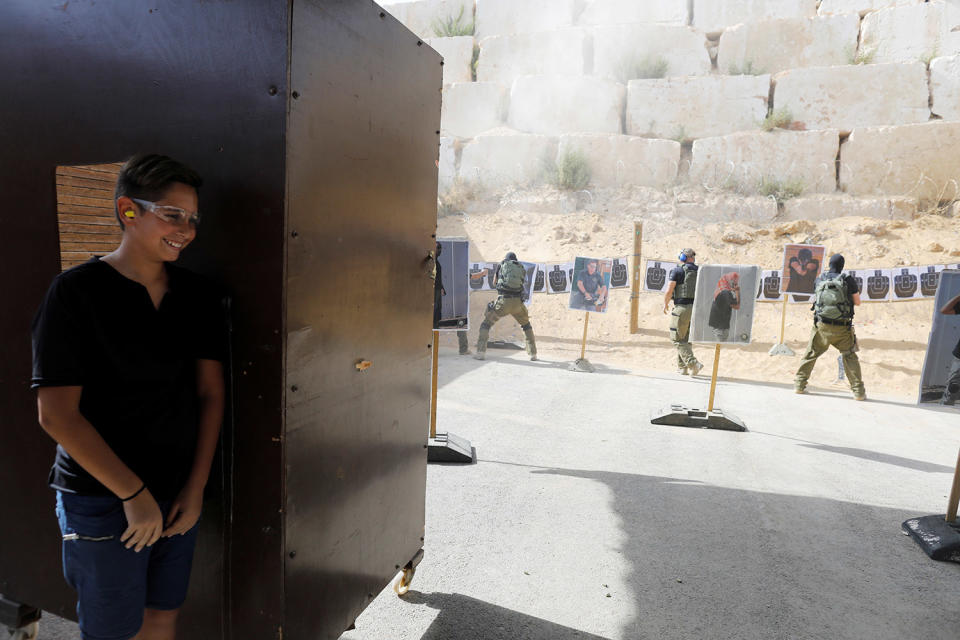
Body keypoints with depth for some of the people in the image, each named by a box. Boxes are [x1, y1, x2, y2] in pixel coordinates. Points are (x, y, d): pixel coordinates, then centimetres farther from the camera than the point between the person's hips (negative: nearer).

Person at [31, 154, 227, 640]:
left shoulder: (198, 297, 1)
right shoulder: (77, 291, -12)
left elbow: (210, 393, 2)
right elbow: (56, 414, -15)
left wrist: (196, 487, -2)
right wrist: (133, 494, -15)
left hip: (178, 494, 4)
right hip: (103, 499, -4)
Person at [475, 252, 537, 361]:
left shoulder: (501, 266, 14)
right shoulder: (522, 269, 17)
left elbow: (496, 281, 27)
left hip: (503, 302, -2)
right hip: (517, 303, 2)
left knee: (486, 324, 12)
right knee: (526, 325, 26)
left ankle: (481, 352, -1)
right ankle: (533, 353, 18)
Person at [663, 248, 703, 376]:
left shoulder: (677, 270, -6)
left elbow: (669, 290, -7)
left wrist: (665, 304, 8)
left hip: (682, 308, -6)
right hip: (696, 308, 6)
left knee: (678, 339, 1)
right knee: (686, 339, 16)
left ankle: (693, 364, -12)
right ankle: (682, 368, 20)